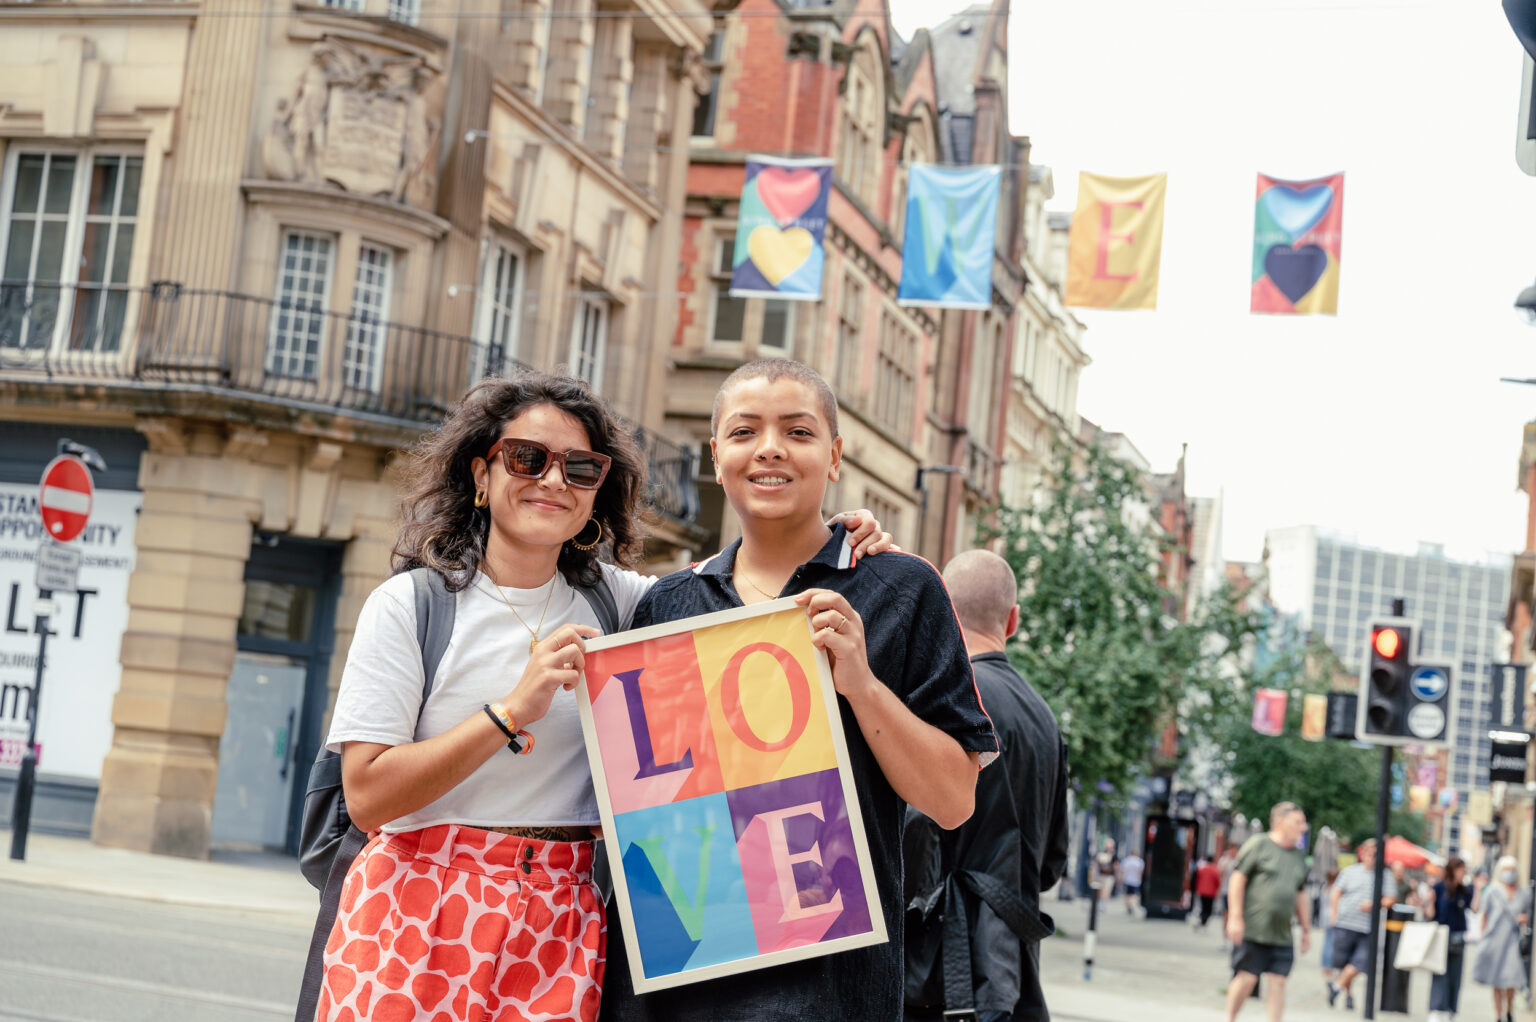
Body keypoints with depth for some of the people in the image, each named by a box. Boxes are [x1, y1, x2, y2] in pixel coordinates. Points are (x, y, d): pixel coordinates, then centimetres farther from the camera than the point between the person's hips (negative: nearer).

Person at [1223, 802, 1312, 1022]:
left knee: (1278, 981, -1)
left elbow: (1300, 895, 24)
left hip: (1281, 935, 6)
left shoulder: (1299, 856, 17)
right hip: (1252, 930, -6)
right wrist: (1235, 918, -13)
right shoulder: (1258, 844, -3)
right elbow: (1238, 878, -7)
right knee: (1246, 977, -4)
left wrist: (1306, 929, 20)